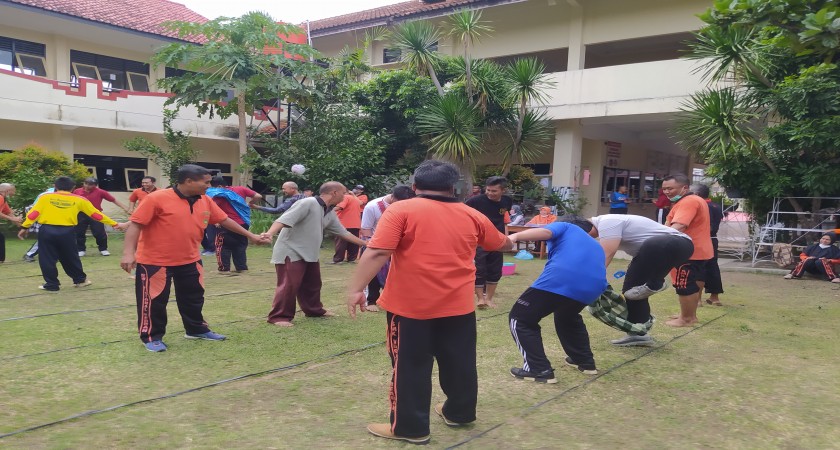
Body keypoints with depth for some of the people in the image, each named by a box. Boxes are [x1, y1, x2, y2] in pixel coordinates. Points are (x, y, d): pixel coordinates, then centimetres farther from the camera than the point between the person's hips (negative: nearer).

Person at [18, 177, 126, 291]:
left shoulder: (46, 197, 8)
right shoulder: (79, 199, 8)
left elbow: (34, 213, 1)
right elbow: (96, 214, 11)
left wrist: (25, 227, 5)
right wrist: (115, 224, 16)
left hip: (47, 230, 0)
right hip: (66, 232, 1)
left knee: (47, 259, 11)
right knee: (70, 258, 17)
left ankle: (52, 284, 16)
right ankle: (80, 280, 27)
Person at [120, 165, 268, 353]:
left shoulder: (205, 201, 1)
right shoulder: (157, 198, -18)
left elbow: (224, 220, 11)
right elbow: (135, 224, -17)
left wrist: (250, 235, 13)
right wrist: (128, 252, -26)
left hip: (190, 261, 6)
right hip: (155, 262, -6)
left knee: (194, 297, 17)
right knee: (154, 300, 4)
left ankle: (197, 329, 36)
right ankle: (152, 337, 22)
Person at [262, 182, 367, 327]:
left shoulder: (330, 213, 9)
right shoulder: (308, 203, -19)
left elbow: (343, 232, 18)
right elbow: (284, 219, -27)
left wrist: (365, 243, 21)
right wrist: (269, 234, -42)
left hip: (310, 254, 9)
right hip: (291, 252, -9)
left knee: (312, 284, 19)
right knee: (289, 285, -9)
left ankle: (314, 310, 37)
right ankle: (279, 316, 3)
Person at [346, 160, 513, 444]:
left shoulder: (401, 210, -5)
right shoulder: (472, 216, 8)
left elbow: (377, 253, -15)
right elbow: (500, 243, 26)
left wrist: (355, 289, -11)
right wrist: (512, 243, 47)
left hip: (411, 305, -4)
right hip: (458, 305, 4)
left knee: (410, 367, 8)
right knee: (459, 362, 20)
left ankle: (410, 427, 17)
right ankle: (459, 413, 37)